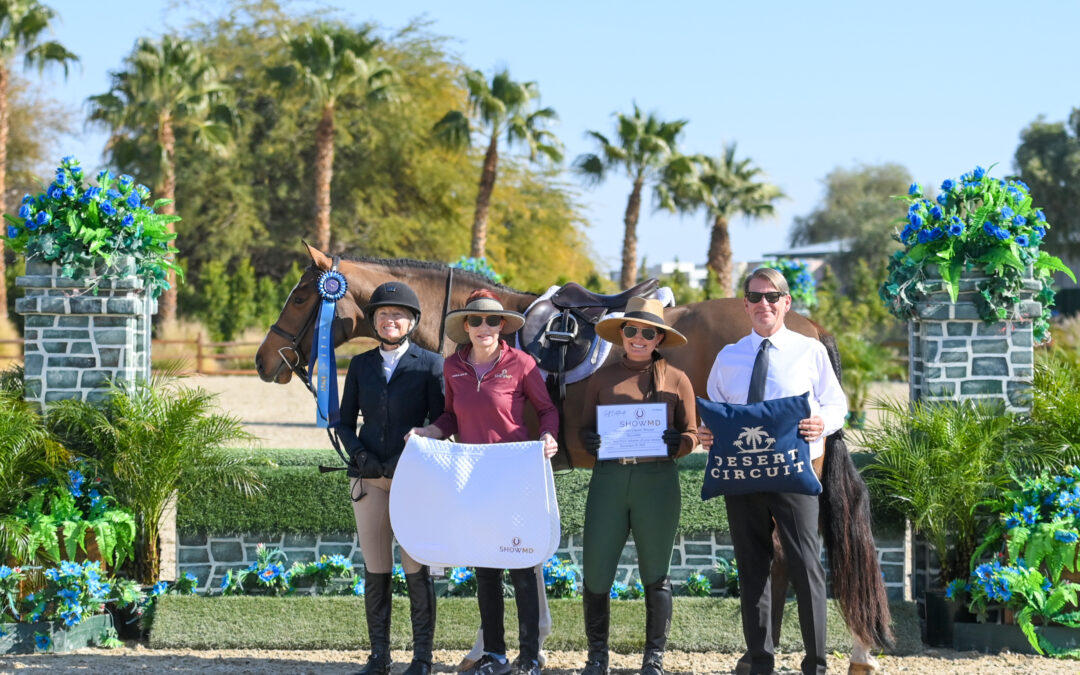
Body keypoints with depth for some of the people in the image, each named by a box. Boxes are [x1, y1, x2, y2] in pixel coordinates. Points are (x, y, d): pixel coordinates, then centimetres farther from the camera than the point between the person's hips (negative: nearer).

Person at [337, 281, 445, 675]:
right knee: (375, 570, 6)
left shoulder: (430, 365, 1)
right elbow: (345, 422, 11)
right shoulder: (360, 366, 11)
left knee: (416, 569, -2)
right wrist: (359, 454, -8)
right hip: (369, 478, 3)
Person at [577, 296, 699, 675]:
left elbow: (691, 434, 6)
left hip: (657, 480, -1)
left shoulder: (676, 380, 6)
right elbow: (586, 428, 12)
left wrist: (678, 443, -16)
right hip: (608, 478, 1)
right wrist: (590, 442, -11)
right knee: (596, 572, -1)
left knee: (655, 573, 5)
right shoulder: (603, 378, 10)